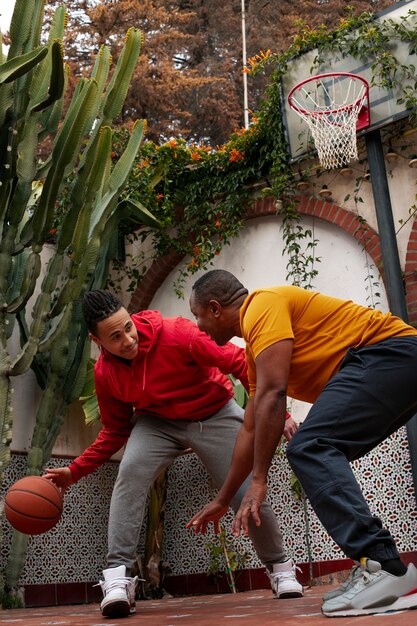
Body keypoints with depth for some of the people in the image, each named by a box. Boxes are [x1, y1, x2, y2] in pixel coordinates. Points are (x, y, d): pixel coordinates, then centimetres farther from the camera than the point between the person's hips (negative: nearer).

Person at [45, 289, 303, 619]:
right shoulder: (105, 373, -12)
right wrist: (75, 471, -4)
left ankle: (280, 567, 22)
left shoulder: (177, 334, -29)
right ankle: (118, 577, -18)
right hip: (157, 421, 3)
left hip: (216, 415, -2)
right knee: (130, 474, -25)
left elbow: (240, 362, -25)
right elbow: (115, 431, 3)